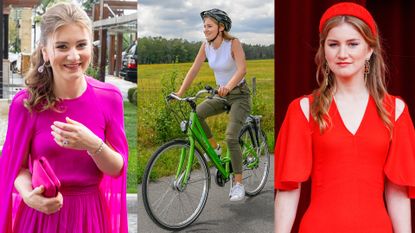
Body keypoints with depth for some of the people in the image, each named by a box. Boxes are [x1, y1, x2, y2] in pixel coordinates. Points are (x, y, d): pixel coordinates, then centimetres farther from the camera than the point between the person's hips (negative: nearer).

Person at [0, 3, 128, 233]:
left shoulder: (109, 97, -9)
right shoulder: (26, 103, -12)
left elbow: (117, 169, -6)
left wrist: (93, 145, -25)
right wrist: (29, 195, -22)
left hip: (90, 213, 1)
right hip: (42, 213, -1)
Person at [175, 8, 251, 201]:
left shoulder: (233, 43, -19)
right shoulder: (206, 46, -3)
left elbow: (242, 69, -32)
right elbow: (194, 70, -3)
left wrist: (228, 86, -50)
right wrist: (179, 94, -11)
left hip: (239, 95, -6)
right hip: (221, 95, 6)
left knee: (231, 137, -19)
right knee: (195, 113, -20)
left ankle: (238, 184, -5)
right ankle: (214, 148, 3)